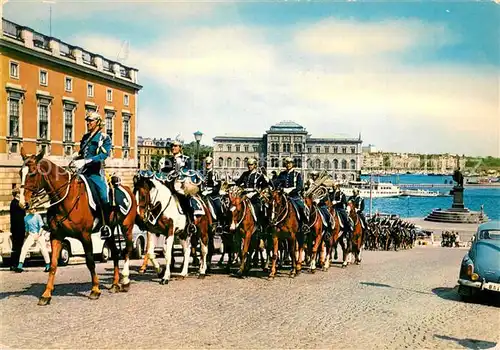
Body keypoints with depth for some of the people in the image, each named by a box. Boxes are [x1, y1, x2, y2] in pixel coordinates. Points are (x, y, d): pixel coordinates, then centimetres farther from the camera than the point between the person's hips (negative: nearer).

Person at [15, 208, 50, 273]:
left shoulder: (37, 216, -5)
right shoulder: (26, 218, 6)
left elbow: (41, 226, -8)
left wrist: (38, 235, -15)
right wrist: (27, 234, 18)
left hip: (39, 234, -3)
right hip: (31, 235, 3)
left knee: (43, 249, -9)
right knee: (24, 248, -12)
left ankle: (48, 266, 3)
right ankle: (20, 266, -11)